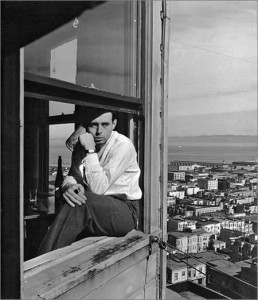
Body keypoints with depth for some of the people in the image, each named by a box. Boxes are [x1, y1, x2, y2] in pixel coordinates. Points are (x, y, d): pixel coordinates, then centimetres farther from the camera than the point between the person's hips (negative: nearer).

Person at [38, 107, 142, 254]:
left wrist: (90, 151, -26)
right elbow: (72, 176, 5)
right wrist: (69, 186, -19)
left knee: (80, 203, -31)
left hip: (124, 212, -6)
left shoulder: (123, 145, -16)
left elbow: (98, 188, -23)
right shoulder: (81, 145, 5)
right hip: (93, 210, 6)